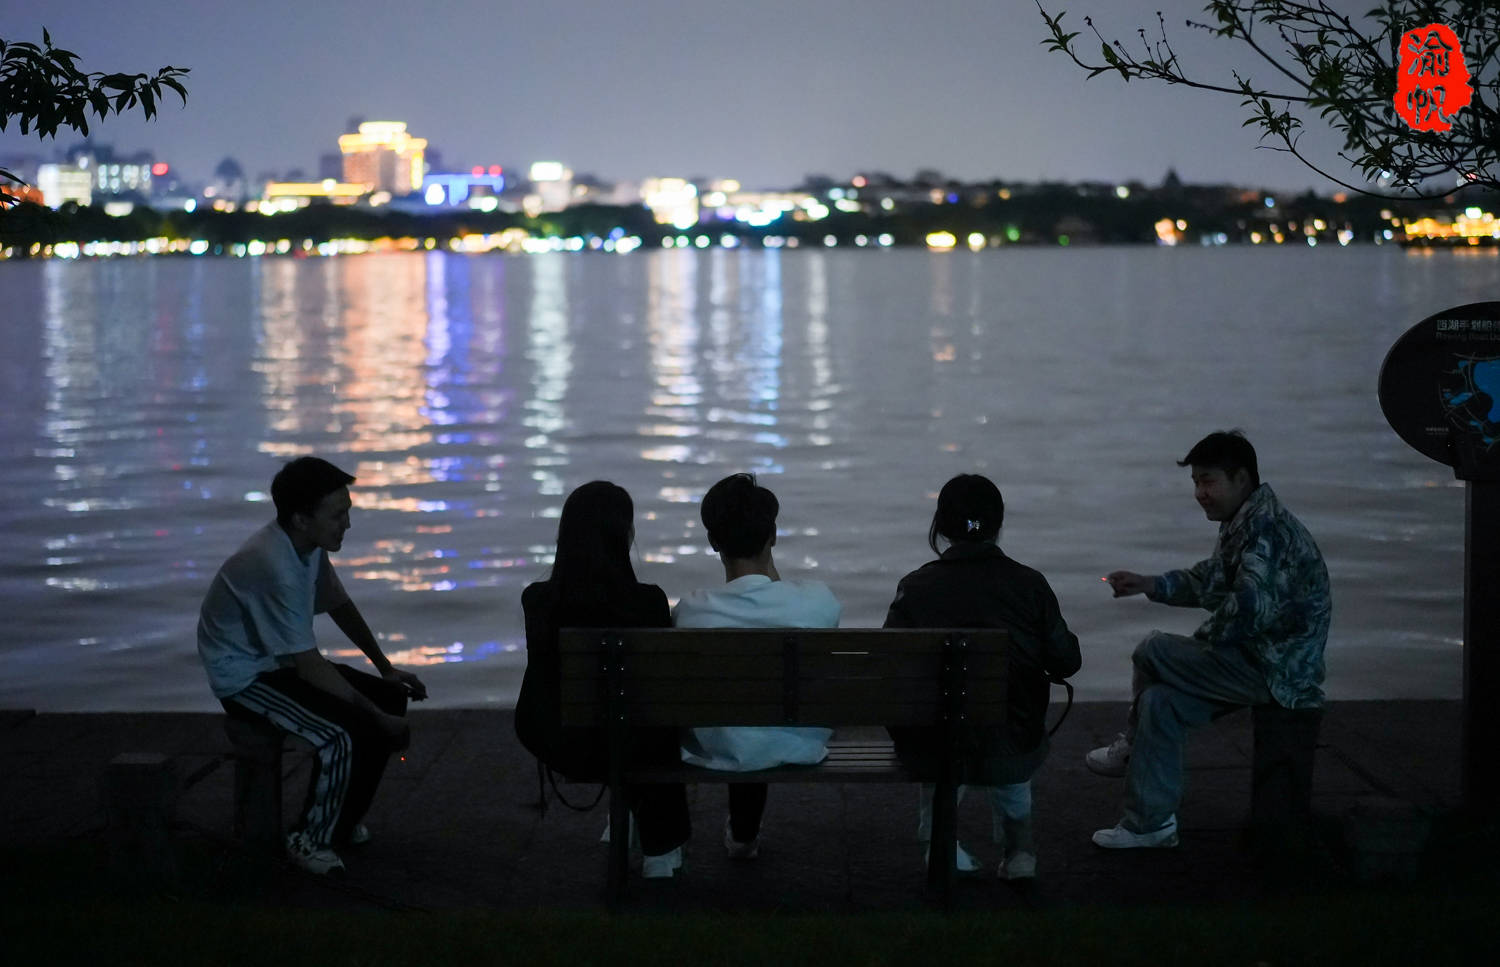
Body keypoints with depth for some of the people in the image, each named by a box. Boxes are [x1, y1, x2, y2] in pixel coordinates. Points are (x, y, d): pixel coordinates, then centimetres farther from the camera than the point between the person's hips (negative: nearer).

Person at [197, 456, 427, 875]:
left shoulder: (308, 544, -5)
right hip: (245, 678, -9)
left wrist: (385, 668, 8)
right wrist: (377, 717, -22)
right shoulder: (274, 569, -32)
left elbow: (339, 605, 14)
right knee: (341, 736, -27)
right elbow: (311, 668, -28)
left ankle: (344, 822, 13)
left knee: (390, 699, 2)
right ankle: (310, 841, -5)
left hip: (283, 662, 9)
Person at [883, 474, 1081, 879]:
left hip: (935, 751, 0)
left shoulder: (915, 587, -9)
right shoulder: (1029, 585, -7)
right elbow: (1065, 662, -2)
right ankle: (1018, 844, 42)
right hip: (1012, 754, 0)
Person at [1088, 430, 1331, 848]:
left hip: (1275, 669, -10)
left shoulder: (1266, 526, -21)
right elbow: (1209, 580, 24)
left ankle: (1133, 746, 14)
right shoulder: (1246, 521, 12)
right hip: (1262, 660, 10)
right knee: (1160, 701, 5)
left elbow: (1248, 608, -30)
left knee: (1152, 651, -8)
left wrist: (1204, 638, -12)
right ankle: (1151, 822, 10)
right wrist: (1150, 584, 10)